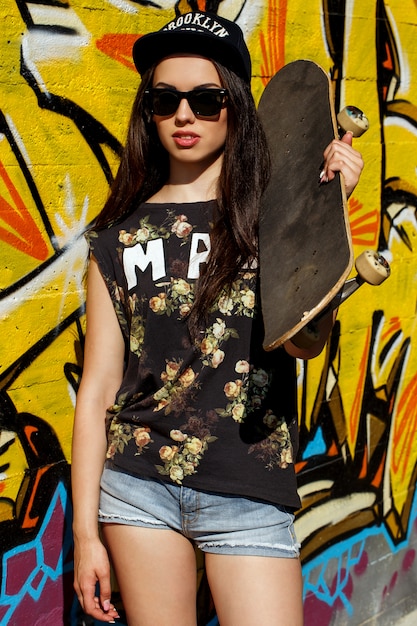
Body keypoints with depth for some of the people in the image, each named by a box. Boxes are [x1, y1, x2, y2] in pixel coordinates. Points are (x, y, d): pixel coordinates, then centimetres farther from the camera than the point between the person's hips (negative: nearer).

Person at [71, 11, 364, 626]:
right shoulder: (121, 236, 7)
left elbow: (305, 340, -13)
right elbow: (99, 387, 4)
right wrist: (85, 530, 1)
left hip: (250, 495, -1)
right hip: (138, 486, 2)